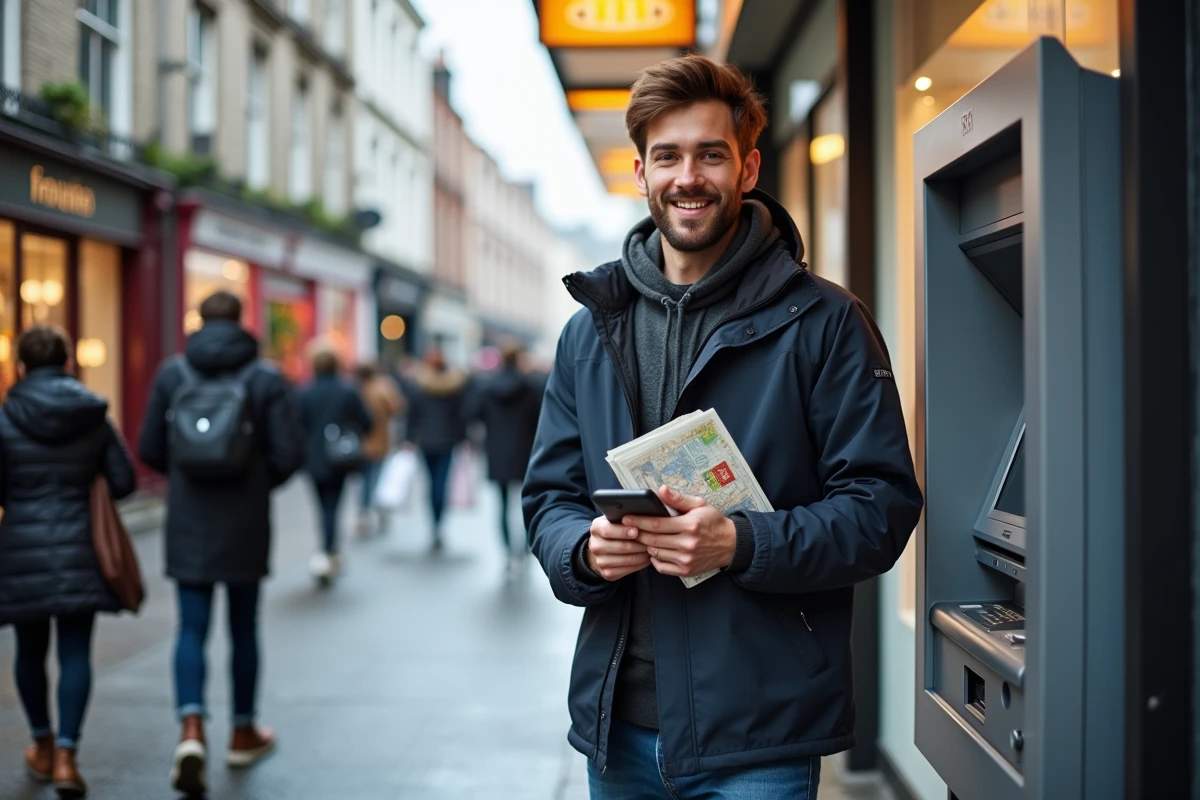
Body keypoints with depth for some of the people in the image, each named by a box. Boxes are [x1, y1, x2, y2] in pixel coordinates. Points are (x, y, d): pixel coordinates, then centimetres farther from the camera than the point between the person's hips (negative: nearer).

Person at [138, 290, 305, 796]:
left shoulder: (172, 373, -1)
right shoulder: (266, 378, -6)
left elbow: (149, 450, 2)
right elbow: (289, 454, -10)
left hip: (188, 522, 1)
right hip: (245, 524, -1)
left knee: (192, 629, 4)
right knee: (243, 629, 13)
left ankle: (191, 730, -16)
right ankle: (243, 734, 26)